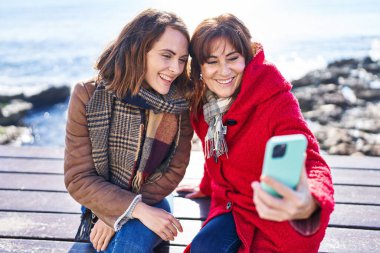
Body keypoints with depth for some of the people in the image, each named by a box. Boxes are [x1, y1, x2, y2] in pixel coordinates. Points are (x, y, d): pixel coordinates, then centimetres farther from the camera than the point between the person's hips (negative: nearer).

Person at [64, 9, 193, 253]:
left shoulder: (180, 104, -15)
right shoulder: (89, 96, -18)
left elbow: (174, 171, -7)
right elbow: (79, 178, -16)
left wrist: (119, 216, -15)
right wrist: (137, 209, -27)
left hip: (151, 203, 0)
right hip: (99, 203, 1)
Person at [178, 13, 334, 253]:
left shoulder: (277, 101, -22)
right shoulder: (203, 103, -4)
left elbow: (310, 163, -33)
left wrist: (309, 205, -55)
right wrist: (207, 187, 29)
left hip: (274, 213, -5)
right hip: (230, 204, 5)